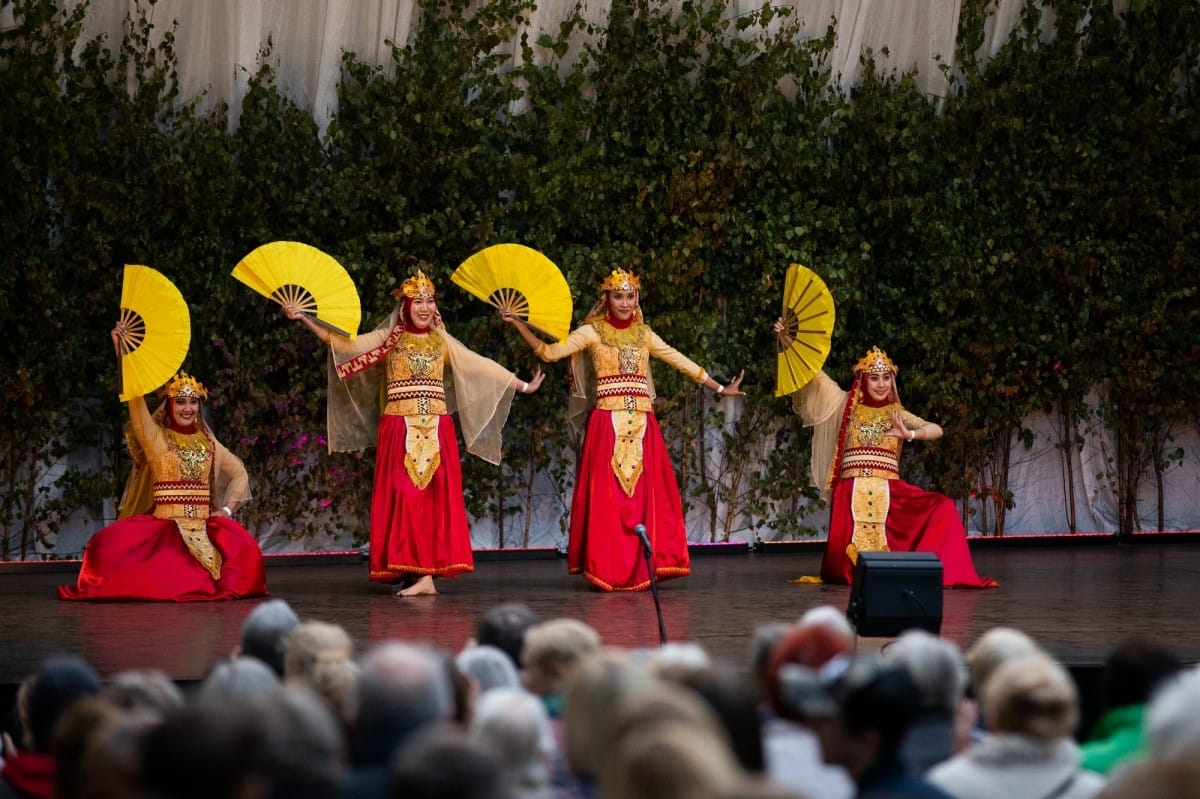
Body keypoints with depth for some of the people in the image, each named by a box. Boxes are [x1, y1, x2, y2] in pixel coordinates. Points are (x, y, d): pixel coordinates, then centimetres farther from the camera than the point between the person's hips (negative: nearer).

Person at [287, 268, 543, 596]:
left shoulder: (442, 342, 13)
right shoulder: (388, 339, 6)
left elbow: (481, 366, 18)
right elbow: (344, 344, -3)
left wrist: (522, 386, 19)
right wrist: (304, 319, -13)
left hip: (436, 431, 3)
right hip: (400, 430, -2)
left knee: (435, 498, -4)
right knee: (405, 498, -6)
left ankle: (423, 571, -4)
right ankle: (419, 571, -5)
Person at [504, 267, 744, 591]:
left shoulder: (643, 334, 15)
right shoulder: (593, 331, 3)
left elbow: (682, 363, 20)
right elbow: (550, 352, -5)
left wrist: (719, 389, 20)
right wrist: (518, 325, -14)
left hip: (641, 425, 4)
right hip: (608, 423, -4)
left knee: (646, 493, 1)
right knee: (609, 495, -5)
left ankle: (641, 570, 6)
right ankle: (608, 570, -1)